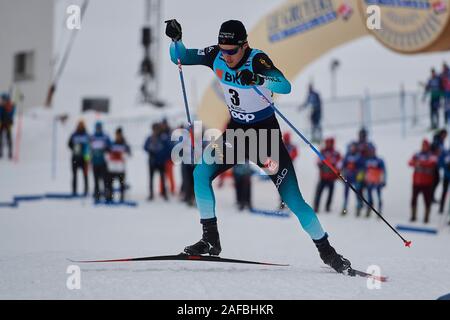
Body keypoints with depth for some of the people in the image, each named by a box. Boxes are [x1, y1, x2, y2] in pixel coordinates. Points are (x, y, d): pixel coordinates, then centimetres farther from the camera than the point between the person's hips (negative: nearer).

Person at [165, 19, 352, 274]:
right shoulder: (216, 56, -9)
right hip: (236, 132, 5)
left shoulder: (257, 60, -24)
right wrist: (176, 38, -21)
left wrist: (259, 79, -56)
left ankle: (327, 251, 8)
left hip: (266, 133, -5)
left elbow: (286, 87, -39)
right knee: (200, 173, -14)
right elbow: (179, 57, -1)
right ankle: (211, 240, -1)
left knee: (293, 200, -8)